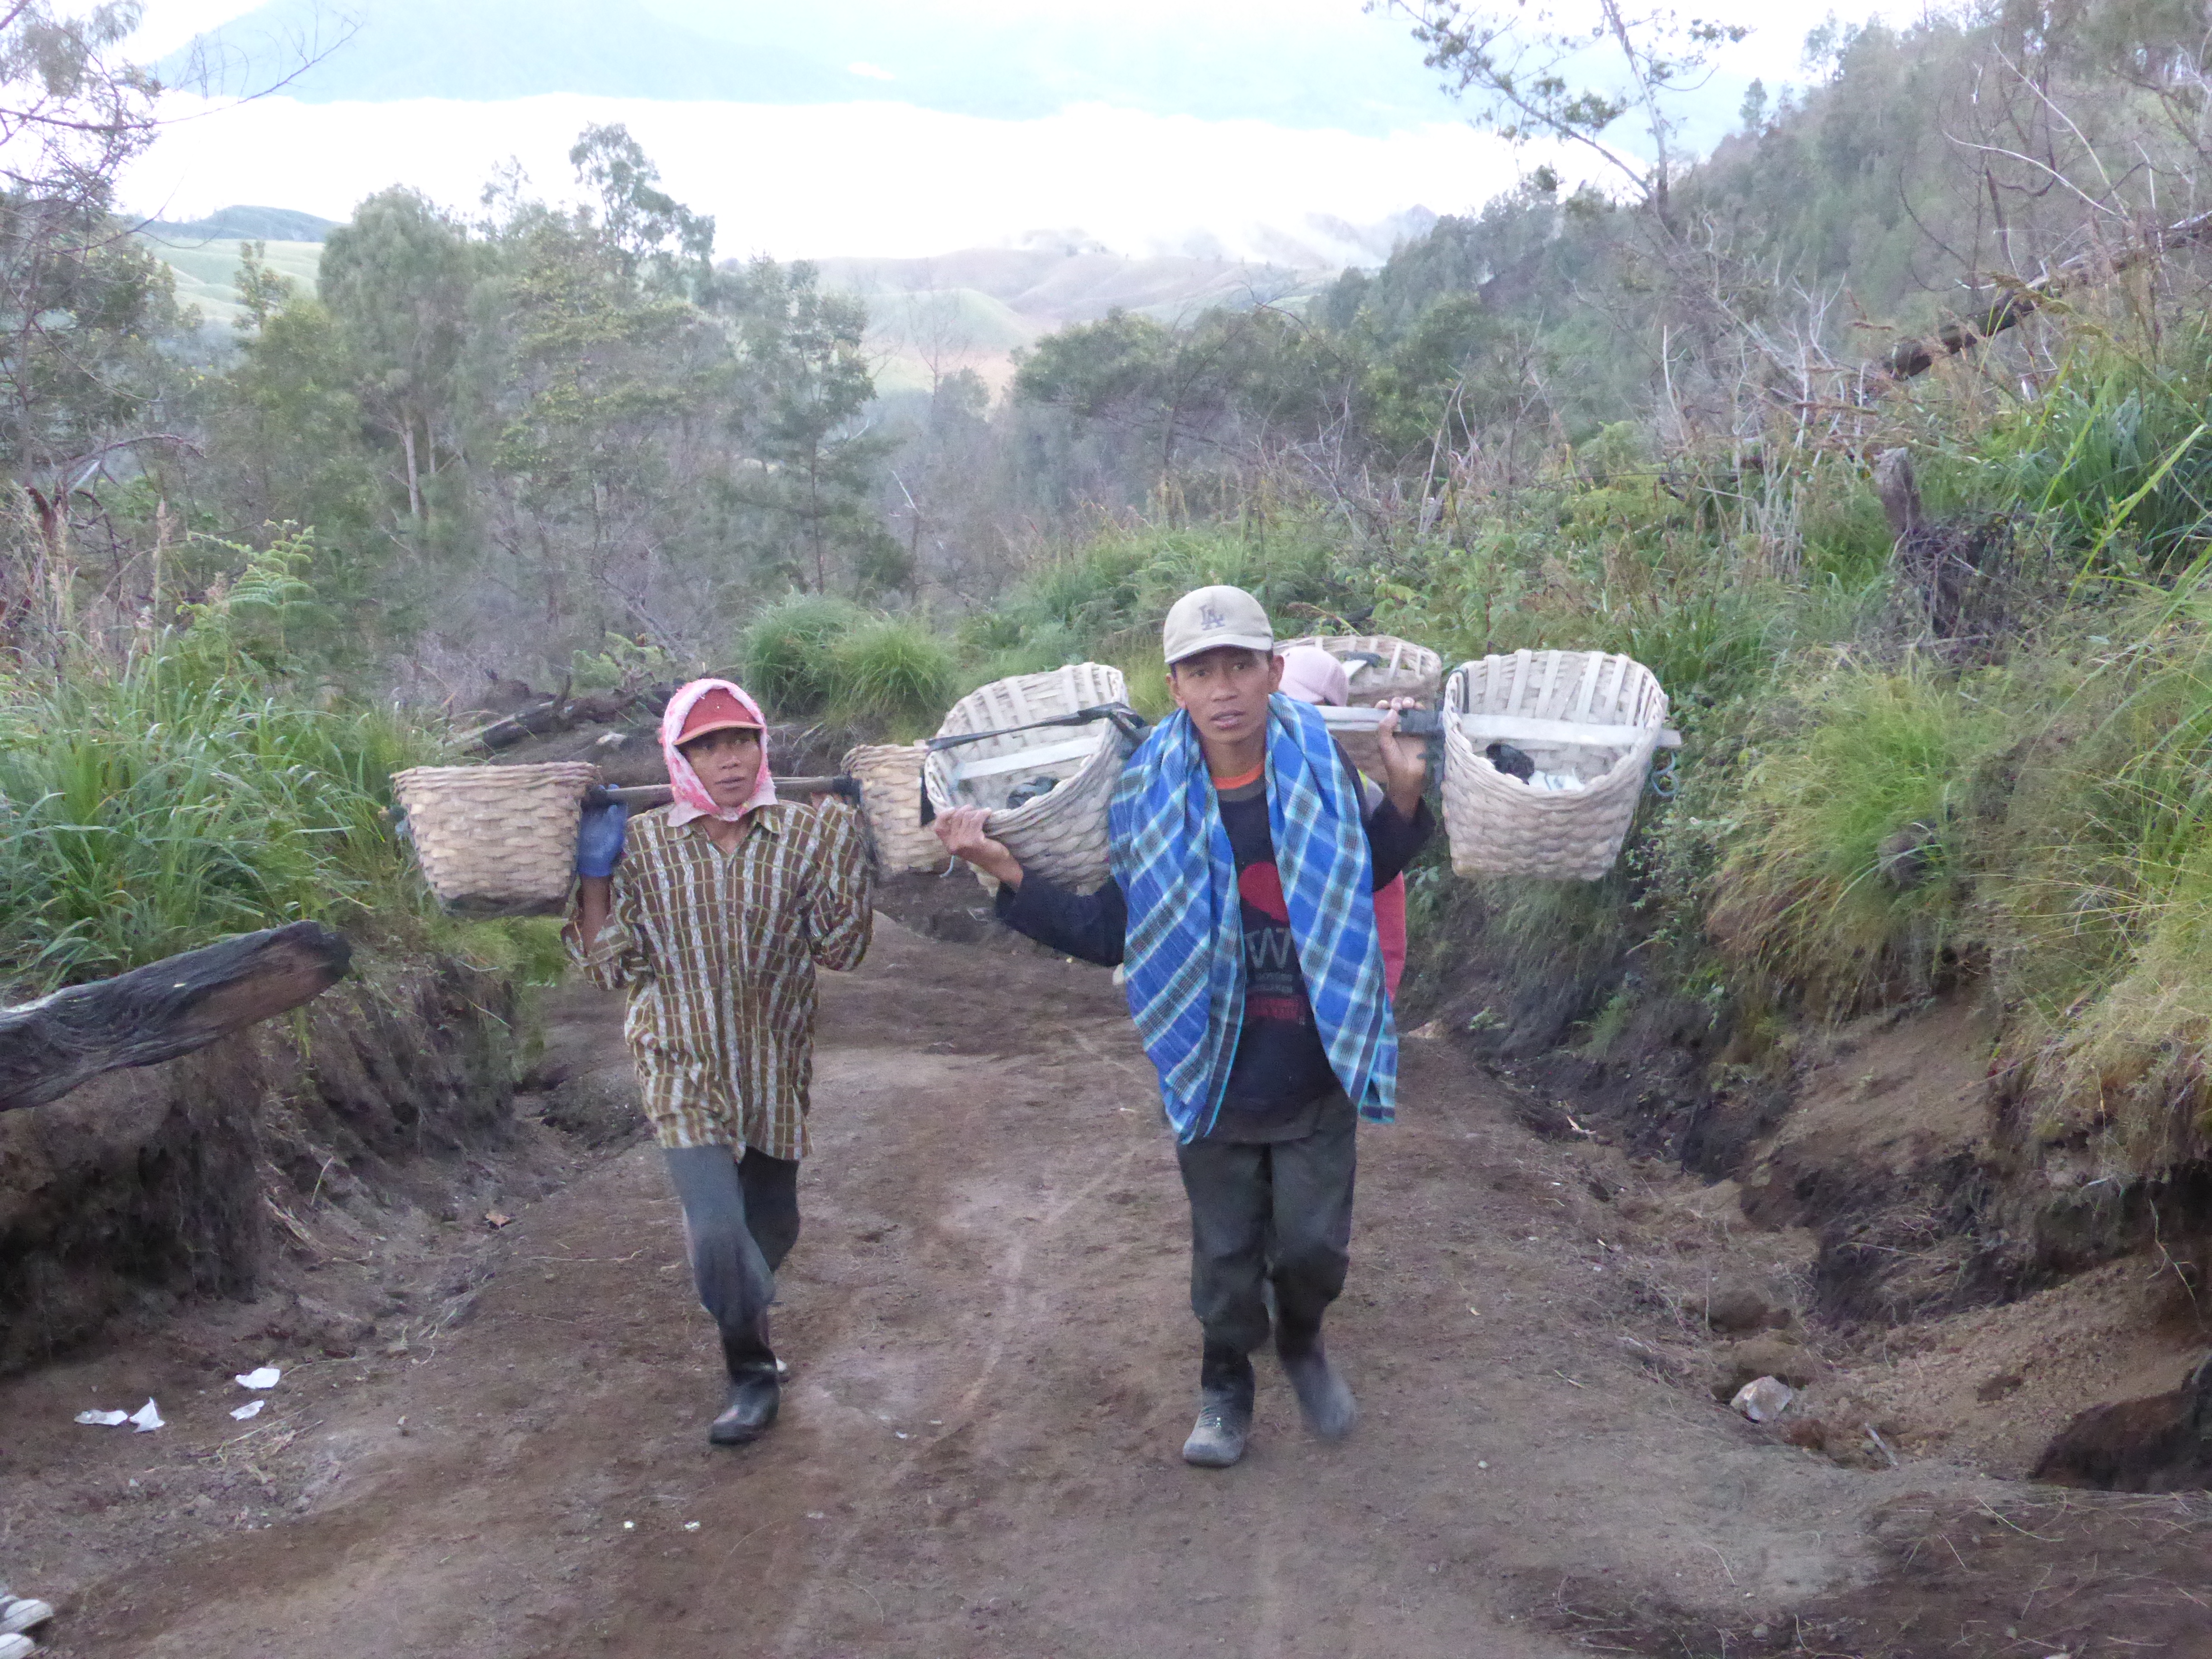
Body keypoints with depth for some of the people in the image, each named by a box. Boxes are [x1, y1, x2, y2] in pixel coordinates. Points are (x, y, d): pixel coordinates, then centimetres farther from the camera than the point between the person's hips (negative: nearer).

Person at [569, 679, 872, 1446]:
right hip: (687, 1073, -2)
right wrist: (594, 876, -15)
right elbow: (613, 967, -6)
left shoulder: (808, 834, -5)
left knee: (769, 1229, 18)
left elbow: (842, 948, -8)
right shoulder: (644, 845, -7)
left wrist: (849, 850, -12)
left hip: (776, 1071, 3)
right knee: (719, 1233, -17)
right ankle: (752, 1373, 8)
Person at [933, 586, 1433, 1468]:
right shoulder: (1152, 799, -11)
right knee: (1225, 1251, 14)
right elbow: (1107, 934, -5)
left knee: (1313, 1244, 8)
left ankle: (1302, 1343, 41)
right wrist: (1008, 876, -16)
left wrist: (1402, 799, -7)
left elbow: (1361, 881, 10)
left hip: (1318, 1069, 0)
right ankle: (1226, 1387, 39)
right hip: (1212, 1073, 0)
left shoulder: (1321, 771, -9)